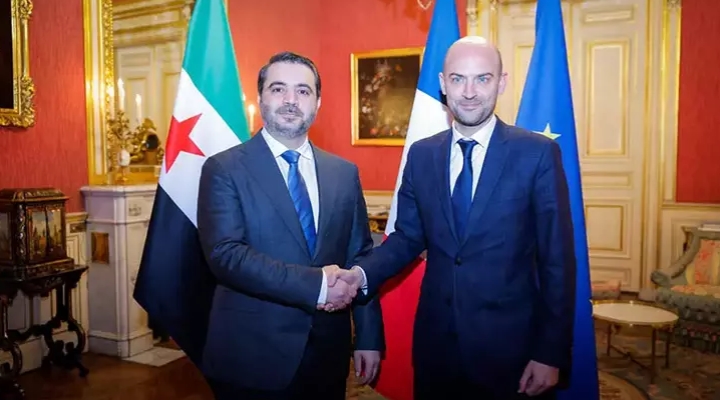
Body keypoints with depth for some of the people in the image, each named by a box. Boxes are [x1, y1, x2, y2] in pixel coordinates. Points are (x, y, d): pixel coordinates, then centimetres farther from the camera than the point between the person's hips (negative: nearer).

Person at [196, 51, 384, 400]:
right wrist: (314, 283, -23)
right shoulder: (224, 169, -7)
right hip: (252, 356, -3)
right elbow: (225, 254, -18)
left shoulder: (344, 173, 5)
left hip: (328, 353, 4)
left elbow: (359, 258, 6)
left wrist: (369, 337, 3)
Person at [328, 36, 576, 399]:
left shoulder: (538, 153, -9)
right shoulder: (421, 155, 2)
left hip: (510, 343, -3)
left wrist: (551, 353, -7)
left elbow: (557, 259, -7)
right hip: (436, 339, 3)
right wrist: (362, 274, -11)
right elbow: (407, 236, 8)